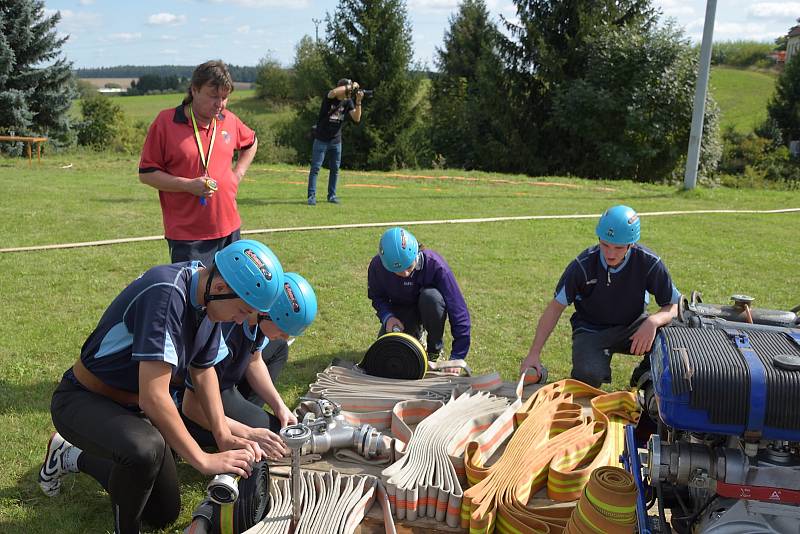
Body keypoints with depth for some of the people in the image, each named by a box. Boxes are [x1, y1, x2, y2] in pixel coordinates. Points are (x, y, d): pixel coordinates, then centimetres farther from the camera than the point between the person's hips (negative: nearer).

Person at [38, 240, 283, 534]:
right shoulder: (166, 294, -34)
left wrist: (224, 436, -4)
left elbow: (203, 370, 7)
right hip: (83, 400, -8)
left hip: (134, 408, 9)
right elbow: (153, 397, -35)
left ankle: (74, 457, 34)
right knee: (146, 448, -40)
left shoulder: (209, 297, -7)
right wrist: (203, 460, -27)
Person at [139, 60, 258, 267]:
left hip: (229, 228, 5)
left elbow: (251, 143, 29)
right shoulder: (165, 122, -7)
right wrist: (188, 185, -17)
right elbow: (146, 173, -5)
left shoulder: (229, 120, 8)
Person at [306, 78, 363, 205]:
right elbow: (334, 92, -38)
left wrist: (358, 101, -19)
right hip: (321, 140, -5)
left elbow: (356, 118, -8)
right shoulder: (330, 98, -13)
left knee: (335, 169, 9)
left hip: (336, 141, 5)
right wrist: (351, 86, -28)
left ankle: (332, 195, 18)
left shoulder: (348, 102, 1)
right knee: (315, 168, -4)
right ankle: (312, 196, -3)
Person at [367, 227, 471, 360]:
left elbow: (458, 309, -33)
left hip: (428, 308, -2)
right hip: (400, 310, 3)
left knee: (431, 297, -38)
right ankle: (416, 334, 19)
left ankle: (435, 350, -12)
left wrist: (456, 357, -36)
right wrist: (387, 317, -27)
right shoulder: (377, 266, -26)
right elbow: (376, 297, -4)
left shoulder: (435, 265, -35)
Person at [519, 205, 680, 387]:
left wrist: (653, 322, -37)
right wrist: (534, 353, -19)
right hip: (591, 330, -1)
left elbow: (674, 306, -12)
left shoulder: (648, 262, -18)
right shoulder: (584, 265, -20)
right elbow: (556, 307, -14)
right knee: (588, 375, -31)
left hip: (633, 326, 2)